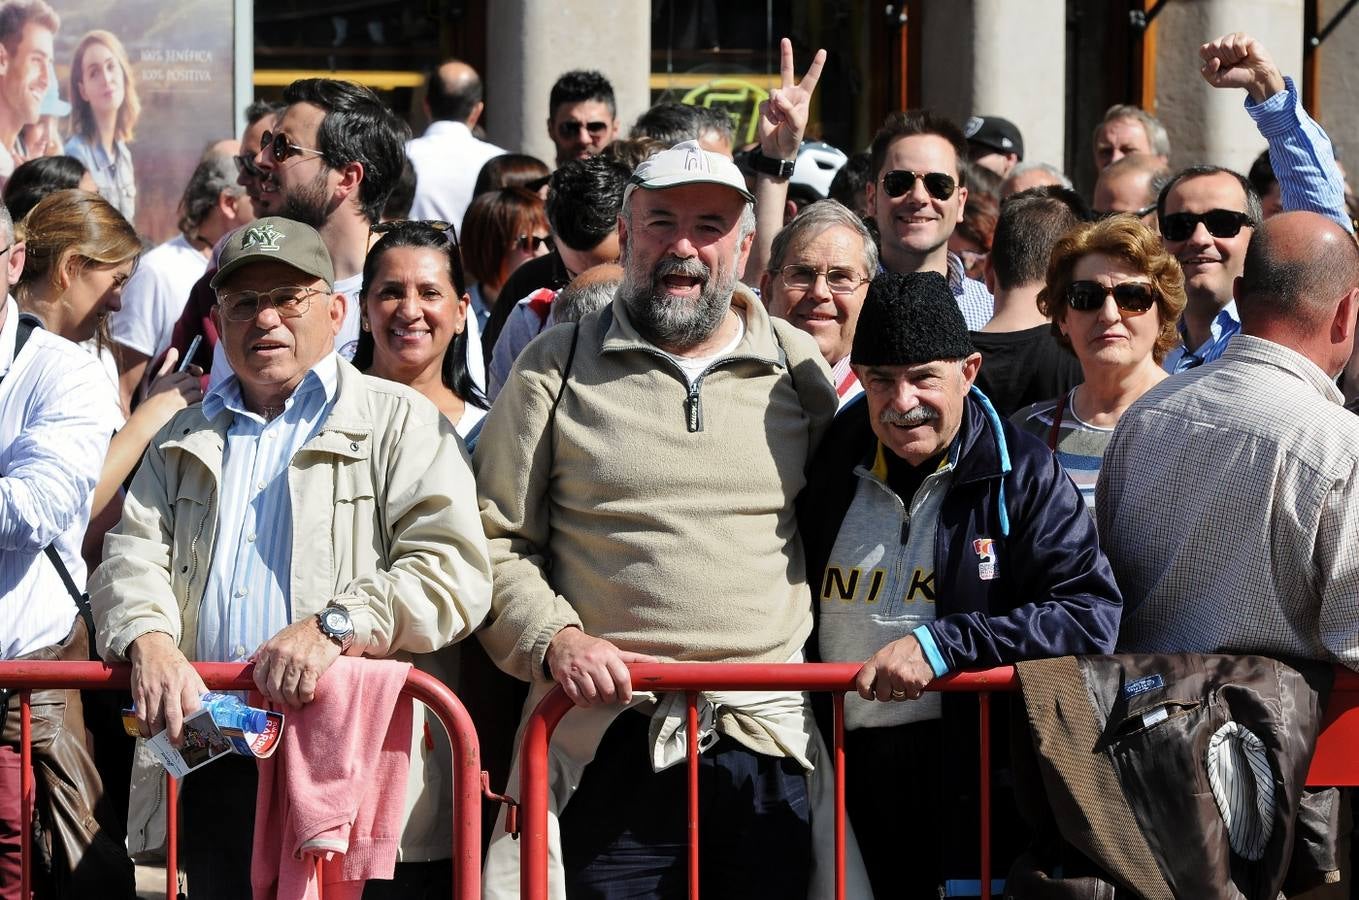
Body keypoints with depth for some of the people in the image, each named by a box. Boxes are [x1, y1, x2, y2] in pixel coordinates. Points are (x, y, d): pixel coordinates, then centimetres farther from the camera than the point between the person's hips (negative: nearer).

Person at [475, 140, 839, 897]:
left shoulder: (798, 367, 11)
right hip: (611, 743, -2)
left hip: (769, 744, 2)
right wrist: (552, 638, -10)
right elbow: (496, 541, 6)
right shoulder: (556, 369, 5)